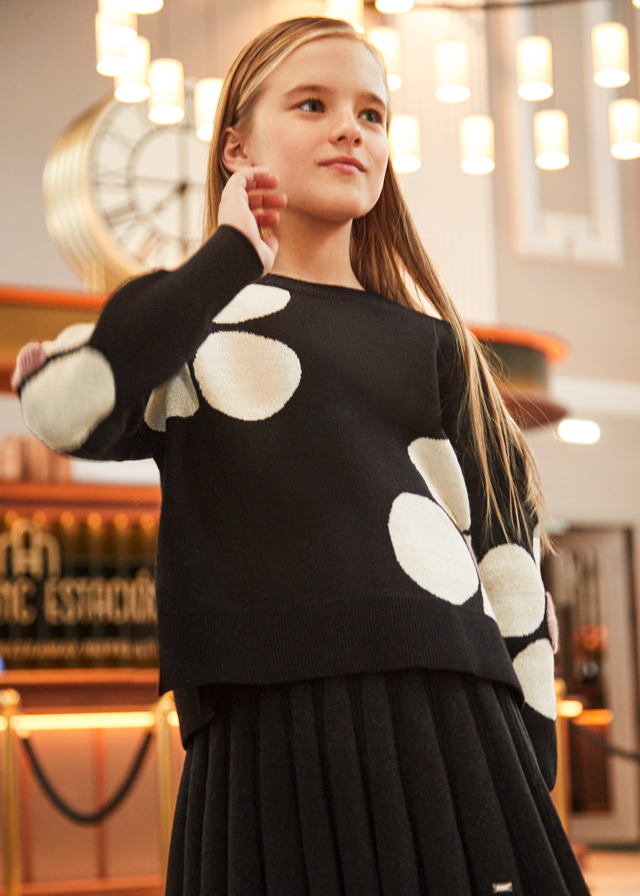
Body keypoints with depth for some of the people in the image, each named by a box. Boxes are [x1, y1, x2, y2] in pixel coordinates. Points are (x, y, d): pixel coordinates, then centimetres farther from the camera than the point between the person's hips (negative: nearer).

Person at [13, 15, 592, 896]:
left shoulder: (429, 344, 18)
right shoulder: (189, 322, 12)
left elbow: (507, 555, 14)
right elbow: (62, 410, -10)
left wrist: (529, 769, 5)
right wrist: (229, 257, -2)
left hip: (445, 729, 2)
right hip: (267, 745, -2)